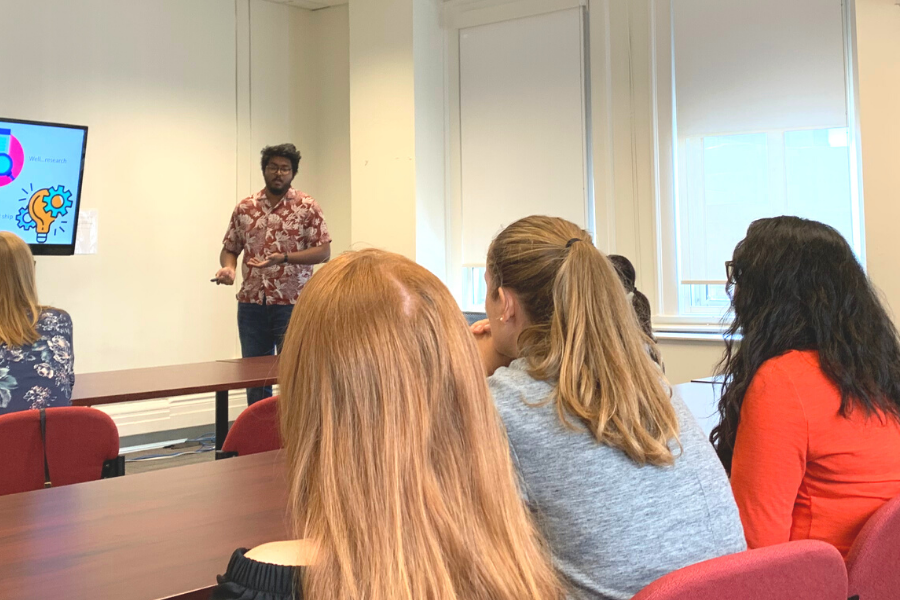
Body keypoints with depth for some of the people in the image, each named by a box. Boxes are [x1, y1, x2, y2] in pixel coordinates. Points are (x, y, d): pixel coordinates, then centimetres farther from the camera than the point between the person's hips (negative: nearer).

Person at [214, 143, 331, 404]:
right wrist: (228, 267, -8)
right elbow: (229, 248, 15)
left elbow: (323, 251, -6)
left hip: (292, 304, -3)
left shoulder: (307, 207, -1)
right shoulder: (244, 208, 9)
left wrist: (283, 258, -18)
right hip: (251, 304, 4)